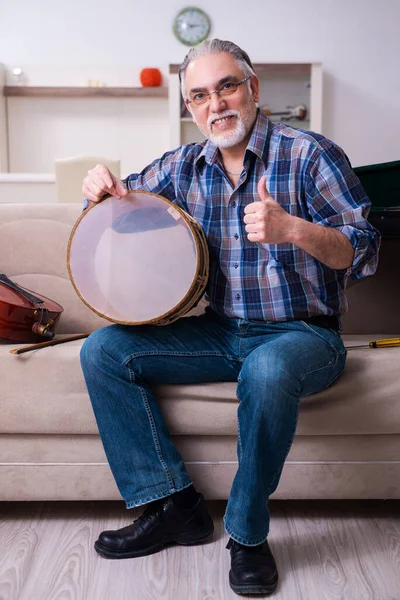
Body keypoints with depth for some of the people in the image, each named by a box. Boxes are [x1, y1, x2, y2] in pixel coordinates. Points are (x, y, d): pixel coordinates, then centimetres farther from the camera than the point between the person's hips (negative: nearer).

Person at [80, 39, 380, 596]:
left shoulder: (310, 155, -7)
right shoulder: (183, 166, 8)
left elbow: (362, 252, -12)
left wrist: (295, 230, -32)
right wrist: (103, 187, -6)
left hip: (302, 333, -5)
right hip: (218, 332, 5)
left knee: (267, 371, -40)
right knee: (103, 350, -9)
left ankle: (249, 532, -14)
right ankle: (175, 506, -6)